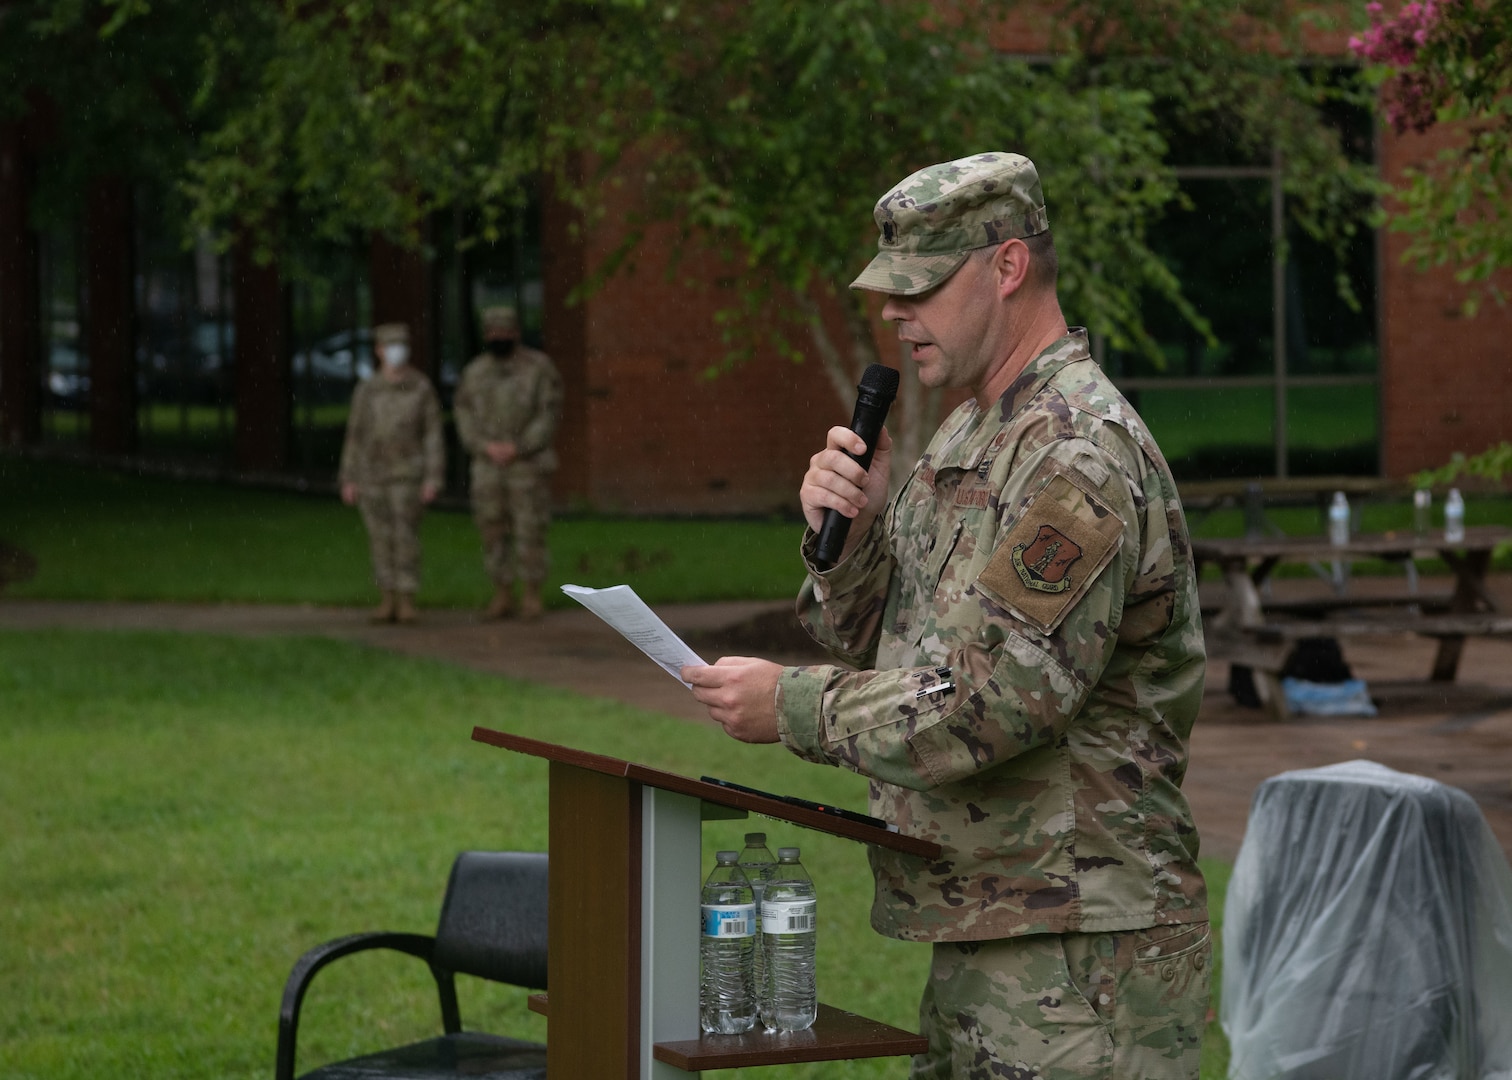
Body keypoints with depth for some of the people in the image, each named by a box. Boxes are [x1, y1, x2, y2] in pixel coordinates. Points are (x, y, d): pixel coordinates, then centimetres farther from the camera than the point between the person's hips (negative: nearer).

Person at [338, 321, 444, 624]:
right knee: (381, 540, 3)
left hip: (408, 475, -2)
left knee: (406, 539, -8)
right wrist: (348, 482, 1)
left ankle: (407, 603, -1)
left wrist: (433, 480, -13)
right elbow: (355, 437, 5)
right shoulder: (366, 390, 2)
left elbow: (433, 436, -5)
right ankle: (389, 603, 11)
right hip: (373, 475, 2)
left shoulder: (423, 388, -4)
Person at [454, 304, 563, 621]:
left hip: (529, 463, -4)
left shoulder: (539, 367, -6)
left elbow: (549, 414, -10)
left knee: (530, 533, -4)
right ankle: (503, 599, 13)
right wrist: (487, 447, -15)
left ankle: (532, 599, 4)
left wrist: (516, 448, -18)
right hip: (488, 468, 4)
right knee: (493, 534, 4)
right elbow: (465, 417, 2)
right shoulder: (475, 372, 5)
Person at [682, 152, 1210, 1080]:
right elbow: (874, 646, 17)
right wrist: (849, 532, -3)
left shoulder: (1080, 455, -17)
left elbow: (998, 701, -23)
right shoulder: (972, 433, 16)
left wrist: (790, 706, -13)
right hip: (982, 939, 10)